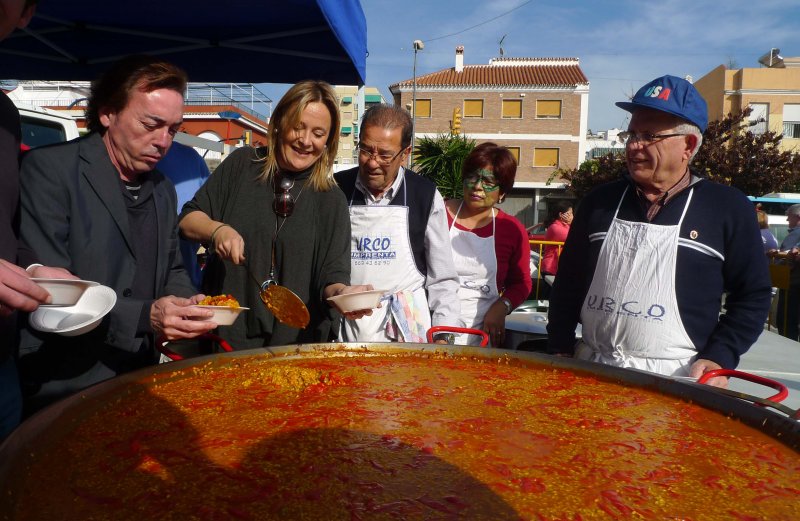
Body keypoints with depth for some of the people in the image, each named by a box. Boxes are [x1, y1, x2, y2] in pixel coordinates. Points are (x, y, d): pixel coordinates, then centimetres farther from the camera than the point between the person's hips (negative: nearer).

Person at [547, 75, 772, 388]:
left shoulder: (728, 209, -1)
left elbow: (753, 297, 2)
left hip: (677, 378, -2)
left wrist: (718, 359, -9)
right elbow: (567, 283, 10)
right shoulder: (601, 201, 6)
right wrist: (559, 351, 5)